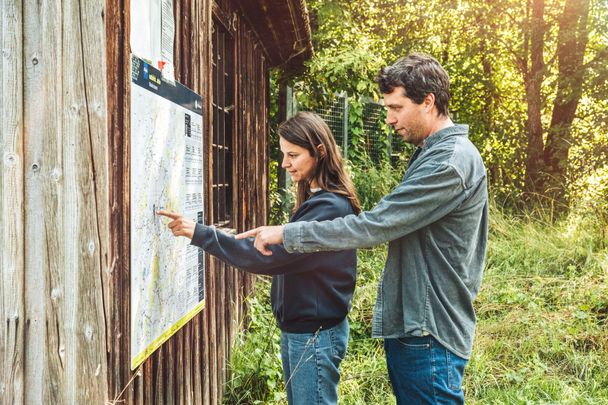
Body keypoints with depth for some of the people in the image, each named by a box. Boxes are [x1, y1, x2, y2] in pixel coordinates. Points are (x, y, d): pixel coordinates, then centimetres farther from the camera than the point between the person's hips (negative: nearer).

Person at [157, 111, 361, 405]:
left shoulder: (330, 208, -22)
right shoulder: (315, 200, 10)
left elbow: (269, 254, -27)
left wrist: (199, 234, -27)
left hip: (315, 334, -9)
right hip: (297, 328, 9)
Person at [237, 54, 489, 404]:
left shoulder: (452, 161, -19)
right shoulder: (432, 154, 15)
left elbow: (375, 225, -24)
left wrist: (286, 234, -19)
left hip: (429, 334, -10)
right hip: (409, 326, 10)